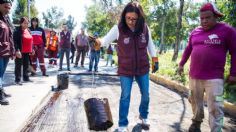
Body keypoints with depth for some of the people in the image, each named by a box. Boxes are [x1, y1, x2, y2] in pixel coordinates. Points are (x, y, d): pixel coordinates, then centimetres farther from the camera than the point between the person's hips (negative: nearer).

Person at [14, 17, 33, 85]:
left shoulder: (28, 30, 14)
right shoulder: (17, 31, -10)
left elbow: (30, 40, 21)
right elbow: (15, 41, -16)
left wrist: (32, 49, 17)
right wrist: (17, 50, -24)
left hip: (27, 52, 8)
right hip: (20, 52, -7)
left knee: (26, 65, 14)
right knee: (18, 65, -2)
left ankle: (26, 78, 24)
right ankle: (17, 79, 3)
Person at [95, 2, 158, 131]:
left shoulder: (145, 28, -8)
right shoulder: (118, 28, -15)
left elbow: (150, 44, 6)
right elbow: (106, 40, -9)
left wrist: (155, 61, 9)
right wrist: (97, 41, -30)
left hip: (143, 68, 3)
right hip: (125, 70, -3)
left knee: (145, 94, 16)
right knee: (125, 97, 3)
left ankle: (144, 116, 43)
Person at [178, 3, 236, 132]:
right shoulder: (195, 32, 9)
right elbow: (188, 49, 21)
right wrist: (181, 64, 19)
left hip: (214, 77, -5)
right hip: (194, 76, 5)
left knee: (215, 107, -7)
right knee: (195, 101, 17)